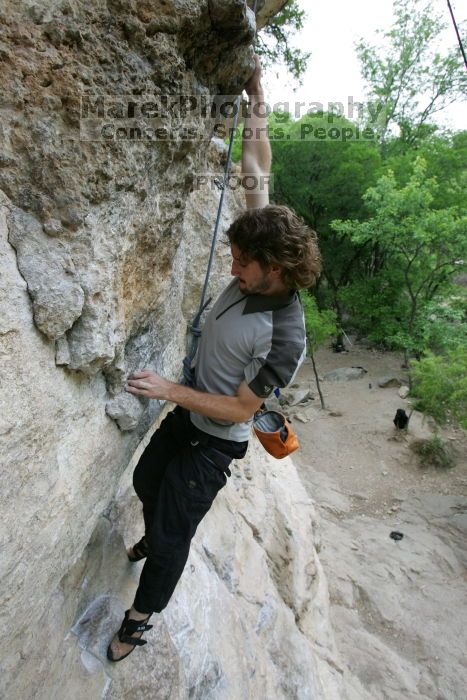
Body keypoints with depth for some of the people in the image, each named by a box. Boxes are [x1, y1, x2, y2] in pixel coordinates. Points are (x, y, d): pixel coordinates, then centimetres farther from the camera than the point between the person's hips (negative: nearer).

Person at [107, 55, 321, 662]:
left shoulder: (285, 337, -32)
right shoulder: (255, 273, -13)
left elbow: (240, 409, -23)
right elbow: (258, 175, -5)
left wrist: (168, 390, -24)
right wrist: (257, 101, 1)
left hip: (215, 440, -7)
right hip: (188, 412, 8)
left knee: (172, 533, 8)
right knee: (147, 483, 27)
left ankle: (142, 616, 37)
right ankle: (155, 537, 60)